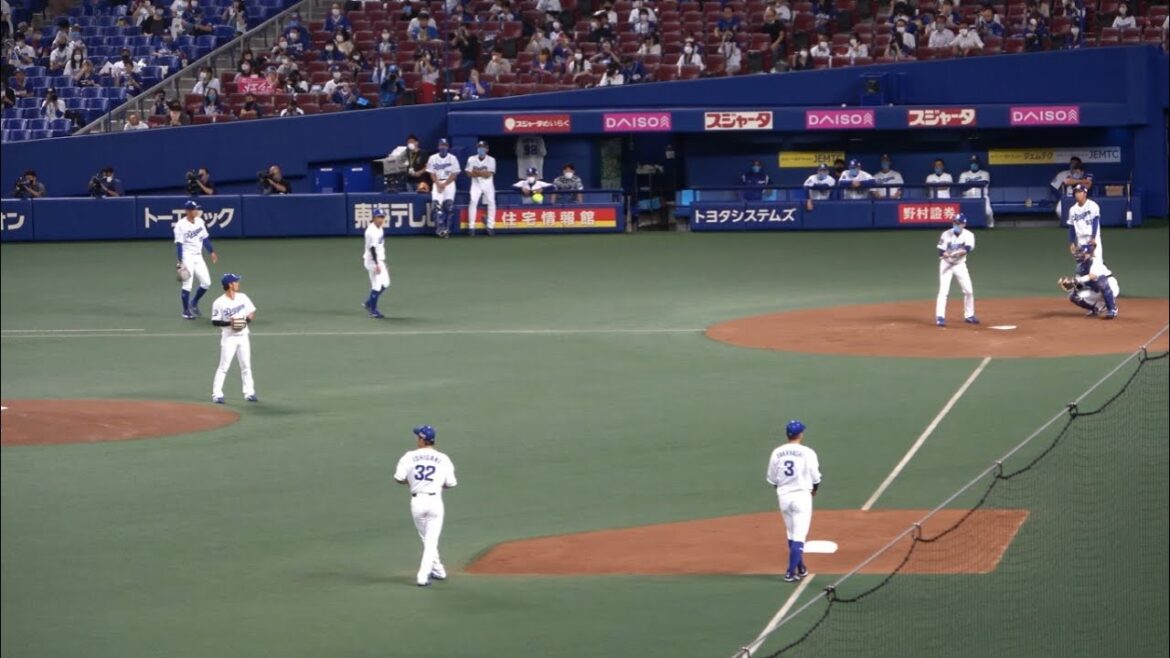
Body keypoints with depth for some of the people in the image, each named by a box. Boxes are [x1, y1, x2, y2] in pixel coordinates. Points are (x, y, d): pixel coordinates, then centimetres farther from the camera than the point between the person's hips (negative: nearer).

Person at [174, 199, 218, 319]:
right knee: (187, 284, -6)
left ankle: (194, 303, 26)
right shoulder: (181, 225, -15)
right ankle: (186, 311, 6)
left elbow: (205, 238, 16)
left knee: (206, 282, 5)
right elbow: (179, 244, -17)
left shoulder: (200, 221, 6)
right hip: (187, 256, -7)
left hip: (198, 257, 7)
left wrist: (211, 252, 14)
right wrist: (180, 262, -21)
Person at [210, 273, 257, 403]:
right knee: (223, 367, -6)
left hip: (243, 336, 5)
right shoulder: (219, 303, -12)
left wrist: (248, 319, -10)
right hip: (228, 337, -5)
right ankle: (217, 394, -2)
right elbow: (215, 321, -10)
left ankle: (249, 393, 17)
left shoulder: (243, 297, 4)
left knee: (246, 366, 9)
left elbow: (252, 313, 11)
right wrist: (228, 323, -23)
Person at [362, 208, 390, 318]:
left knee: (385, 284, 10)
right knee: (377, 285, -7)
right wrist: (376, 264, -26)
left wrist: (383, 262, 20)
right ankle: (373, 310, 4)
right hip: (372, 260, -9)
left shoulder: (380, 229, 11)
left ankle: (368, 303, 22)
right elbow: (372, 248, -22)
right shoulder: (371, 231, -18)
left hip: (380, 260, 9)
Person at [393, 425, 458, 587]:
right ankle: (423, 576, -8)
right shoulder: (443, 459, -1)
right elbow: (450, 483, 1)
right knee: (431, 540, 2)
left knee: (427, 539, 19)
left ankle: (438, 570, 27)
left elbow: (399, 478, -5)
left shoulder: (410, 457, -3)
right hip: (434, 500, -1)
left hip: (417, 501, 1)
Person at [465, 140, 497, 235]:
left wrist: (476, 172, -17)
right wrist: (483, 173, -16)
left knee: (491, 202, -10)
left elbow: (488, 175, -14)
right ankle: (471, 226, -12)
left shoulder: (491, 160, -7)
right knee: (473, 201, -15)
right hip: (476, 183, 0)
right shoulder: (472, 159, -2)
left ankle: (490, 226, -1)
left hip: (488, 184, 0)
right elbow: (469, 173, -6)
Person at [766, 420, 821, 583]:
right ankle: (791, 572, -10)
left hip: (783, 496, 4)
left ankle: (800, 569, 26)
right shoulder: (807, 453, -10)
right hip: (802, 495, -4)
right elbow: (816, 478, -6)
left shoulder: (777, 453, 0)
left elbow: (771, 479, 5)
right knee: (799, 536, -2)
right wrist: (813, 490, 15)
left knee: (792, 535, 18)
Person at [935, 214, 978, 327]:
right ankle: (940, 317, -12)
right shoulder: (946, 234, -10)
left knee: (968, 291, 5)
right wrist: (948, 255, -34)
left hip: (960, 265, 2)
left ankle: (969, 316, 20)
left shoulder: (968, 235, -9)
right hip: (946, 264, -2)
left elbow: (968, 248, -26)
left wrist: (955, 253, -42)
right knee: (943, 291, -12)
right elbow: (941, 252, -12)